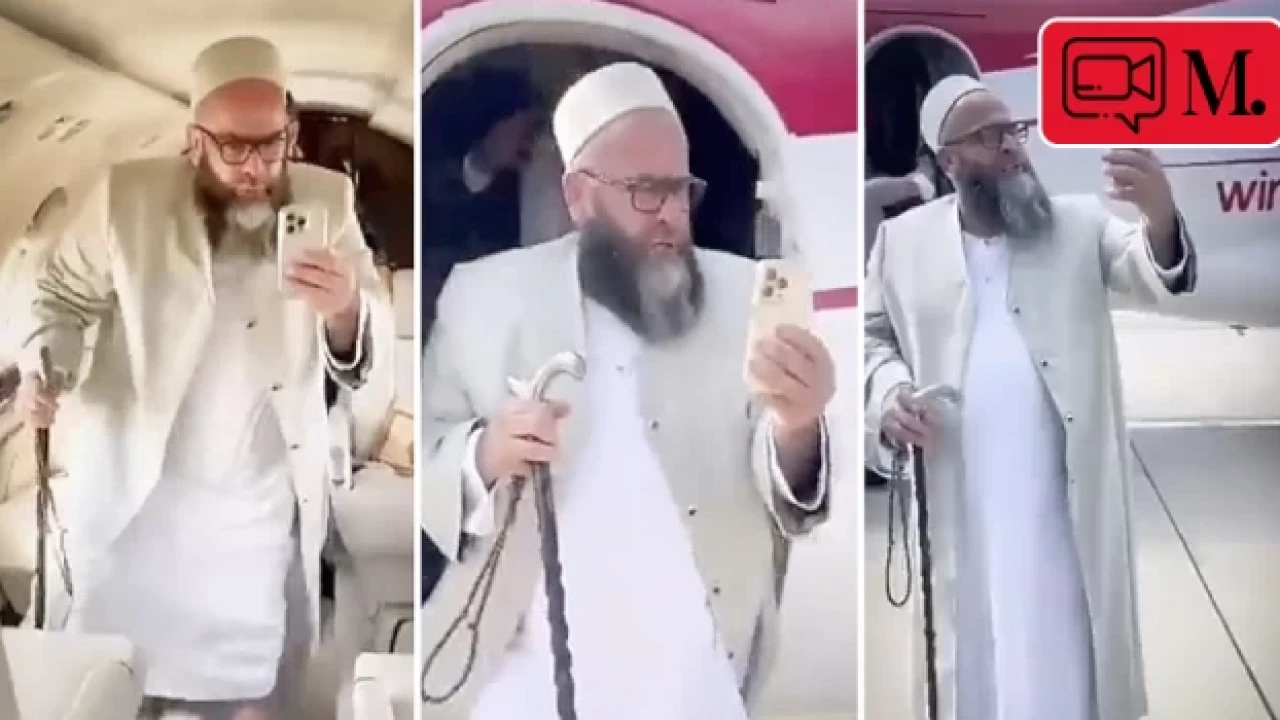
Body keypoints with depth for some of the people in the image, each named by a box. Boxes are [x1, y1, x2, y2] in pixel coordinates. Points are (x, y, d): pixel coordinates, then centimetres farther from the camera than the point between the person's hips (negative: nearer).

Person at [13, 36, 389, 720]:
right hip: (131, 494, 0)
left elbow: (367, 358, -9)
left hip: (261, 511, 0)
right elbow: (65, 296, 3)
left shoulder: (327, 201, -6)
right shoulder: (126, 195, -7)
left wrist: (345, 309, -32)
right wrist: (44, 365, -18)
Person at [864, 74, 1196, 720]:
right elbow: (873, 336, 12)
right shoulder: (903, 239, 6)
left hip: (1063, 497, 0)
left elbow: (1154, 278, -9)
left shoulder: (1079, 223, 4)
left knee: (1064, 653, 8)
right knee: (976, 649, 12)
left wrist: (1160, 218, -33)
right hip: (957, 502, 1)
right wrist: (888, 394, -10)